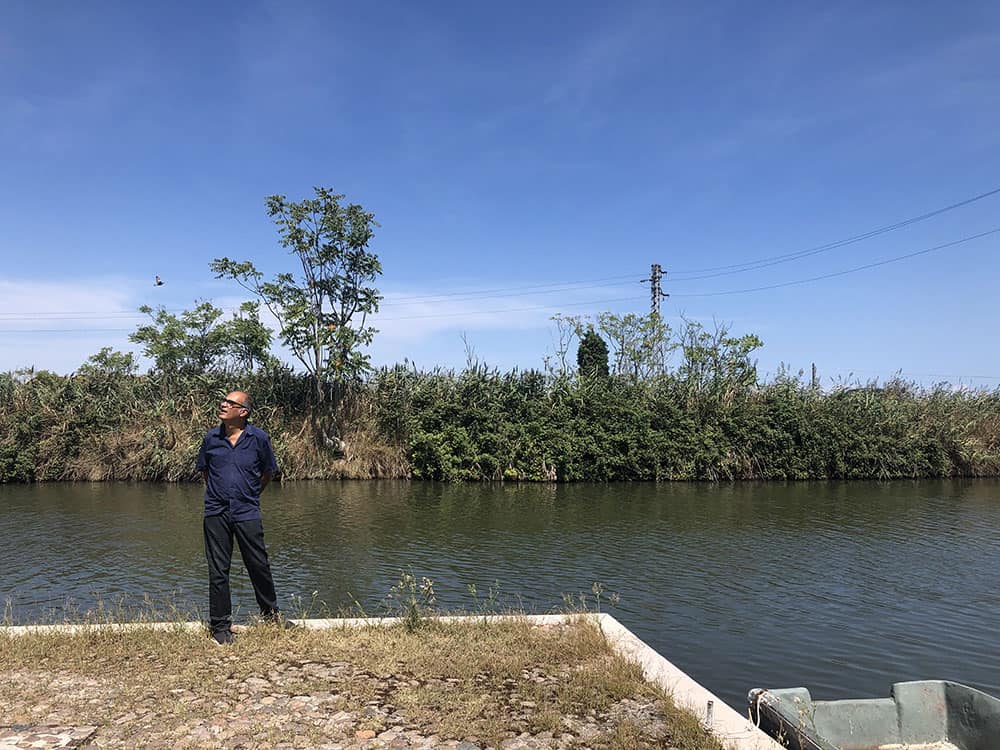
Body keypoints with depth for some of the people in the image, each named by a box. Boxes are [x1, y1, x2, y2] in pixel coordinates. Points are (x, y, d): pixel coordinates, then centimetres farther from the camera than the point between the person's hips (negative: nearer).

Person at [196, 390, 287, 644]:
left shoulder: (259, 438, -5)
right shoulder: (212, 437, 1)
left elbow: (268, 471, 9)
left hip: (247, 512, -1)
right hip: (216, 513, 1)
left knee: (259, 565, 7)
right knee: (218, 570, 5)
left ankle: (270, 612, 29)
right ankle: (220, 625, 18)